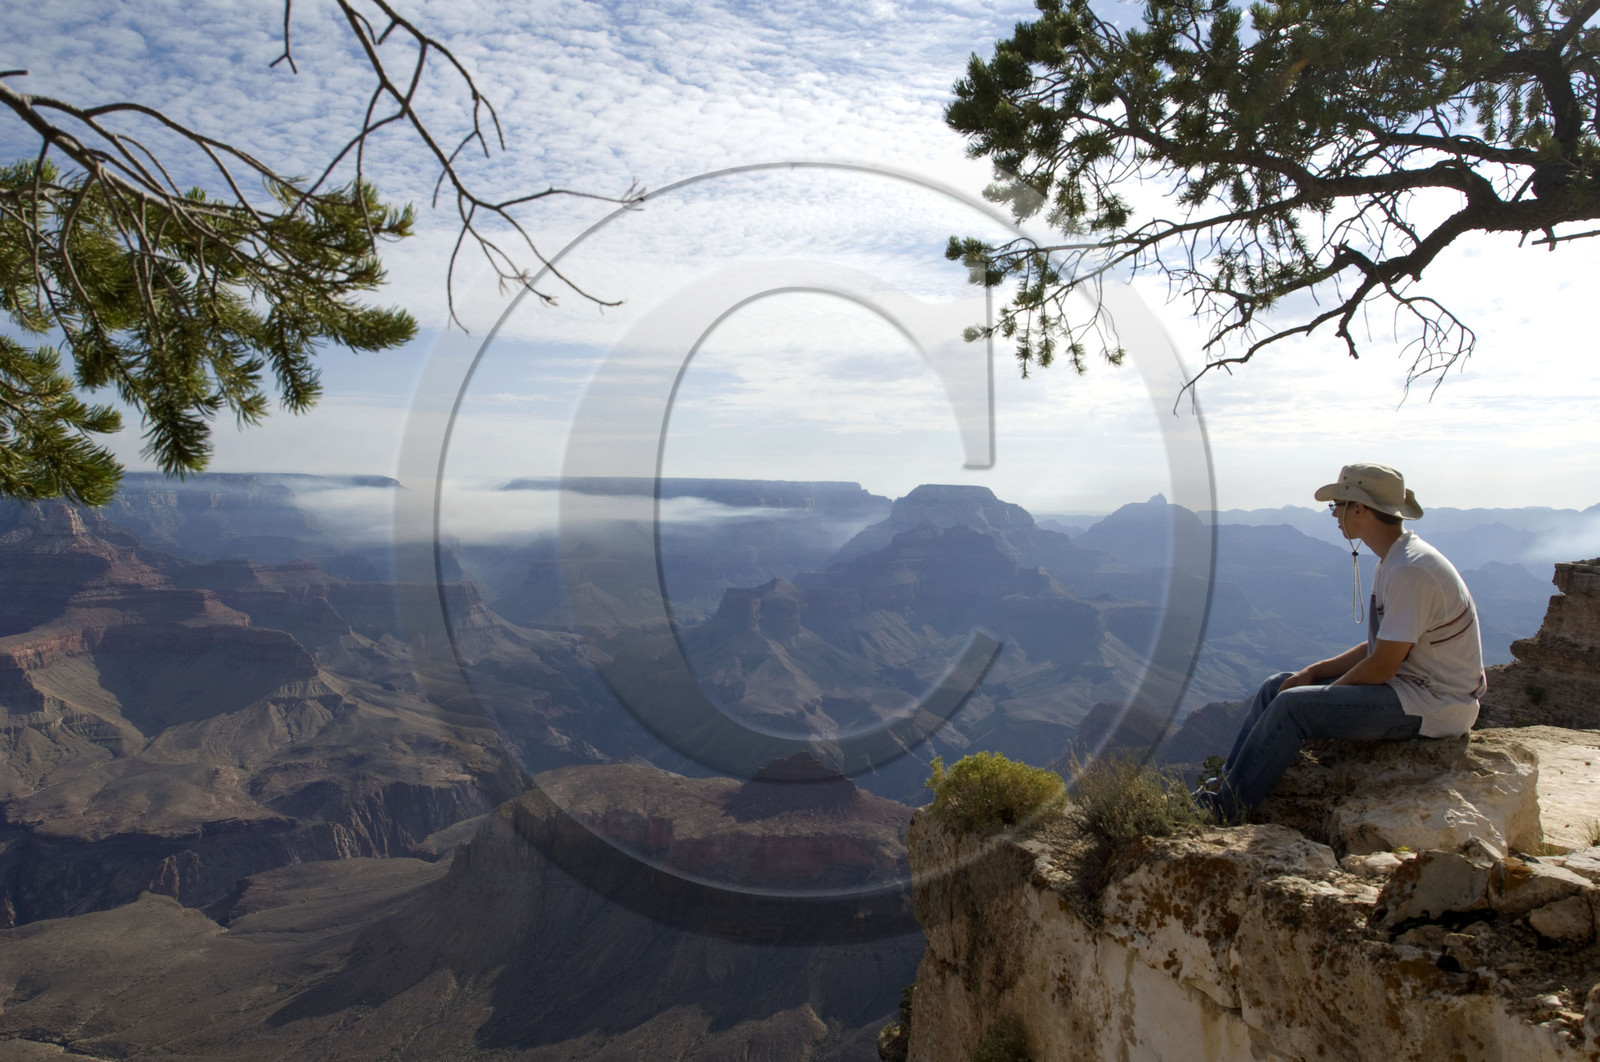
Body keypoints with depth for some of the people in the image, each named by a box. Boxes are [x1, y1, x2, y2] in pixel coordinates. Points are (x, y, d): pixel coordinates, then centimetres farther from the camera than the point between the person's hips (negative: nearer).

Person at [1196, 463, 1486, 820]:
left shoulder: (1410, 570, -23)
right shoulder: (1394, 561, 11)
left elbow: (1381, 667, -22)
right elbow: (1379, 647, 14)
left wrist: (1321, 692, -8)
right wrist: (1313, 672, 3)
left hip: (1433, 706, -10)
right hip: (1409, 683, 10)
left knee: (1292, 705, -22)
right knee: (1276, 687, 4)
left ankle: (1228, 809, -11)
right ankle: (1225, 784, 4)